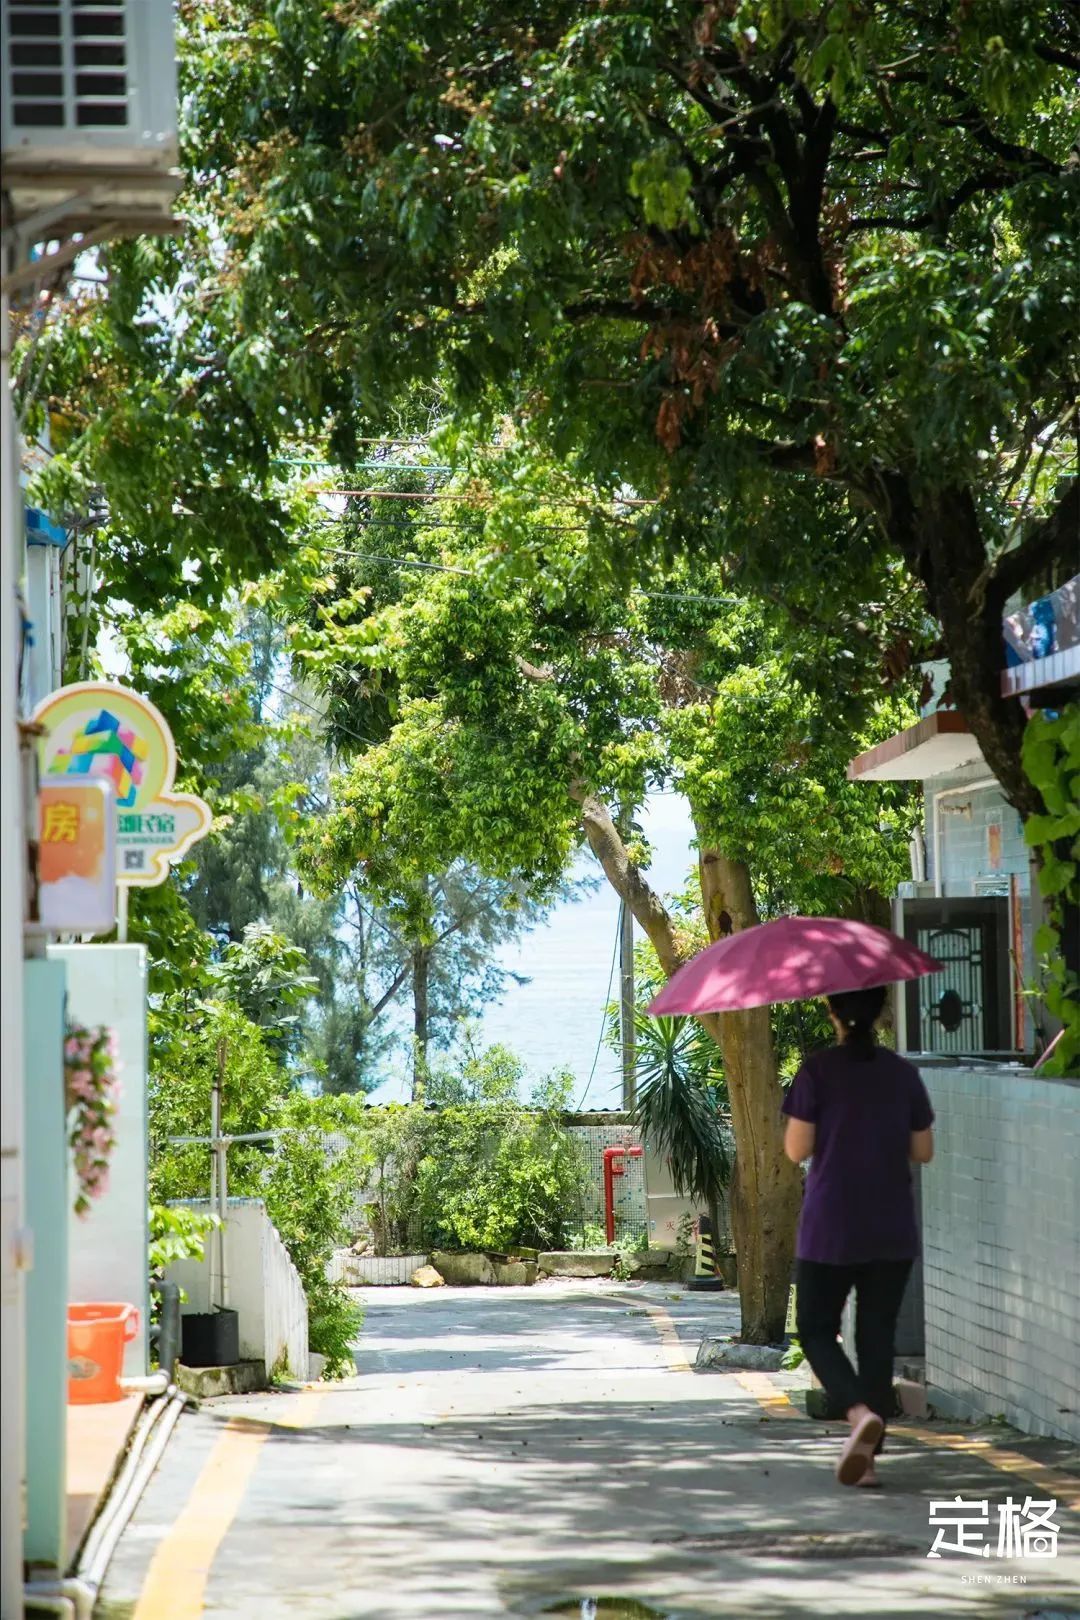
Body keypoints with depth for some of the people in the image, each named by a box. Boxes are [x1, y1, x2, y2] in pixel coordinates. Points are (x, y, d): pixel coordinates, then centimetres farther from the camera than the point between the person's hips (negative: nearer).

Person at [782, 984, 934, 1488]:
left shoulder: (818, 1071, -10)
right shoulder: (903, 1074, 1)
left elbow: (796, 1149, -9)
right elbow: (923, 1151, 6)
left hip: (830, 1229, -3)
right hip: (892, 1231, 3)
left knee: (817, 1330, 8)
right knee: (878, 1336, 9)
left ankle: (861, 1411, -19)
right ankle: (867, 1456, 7)